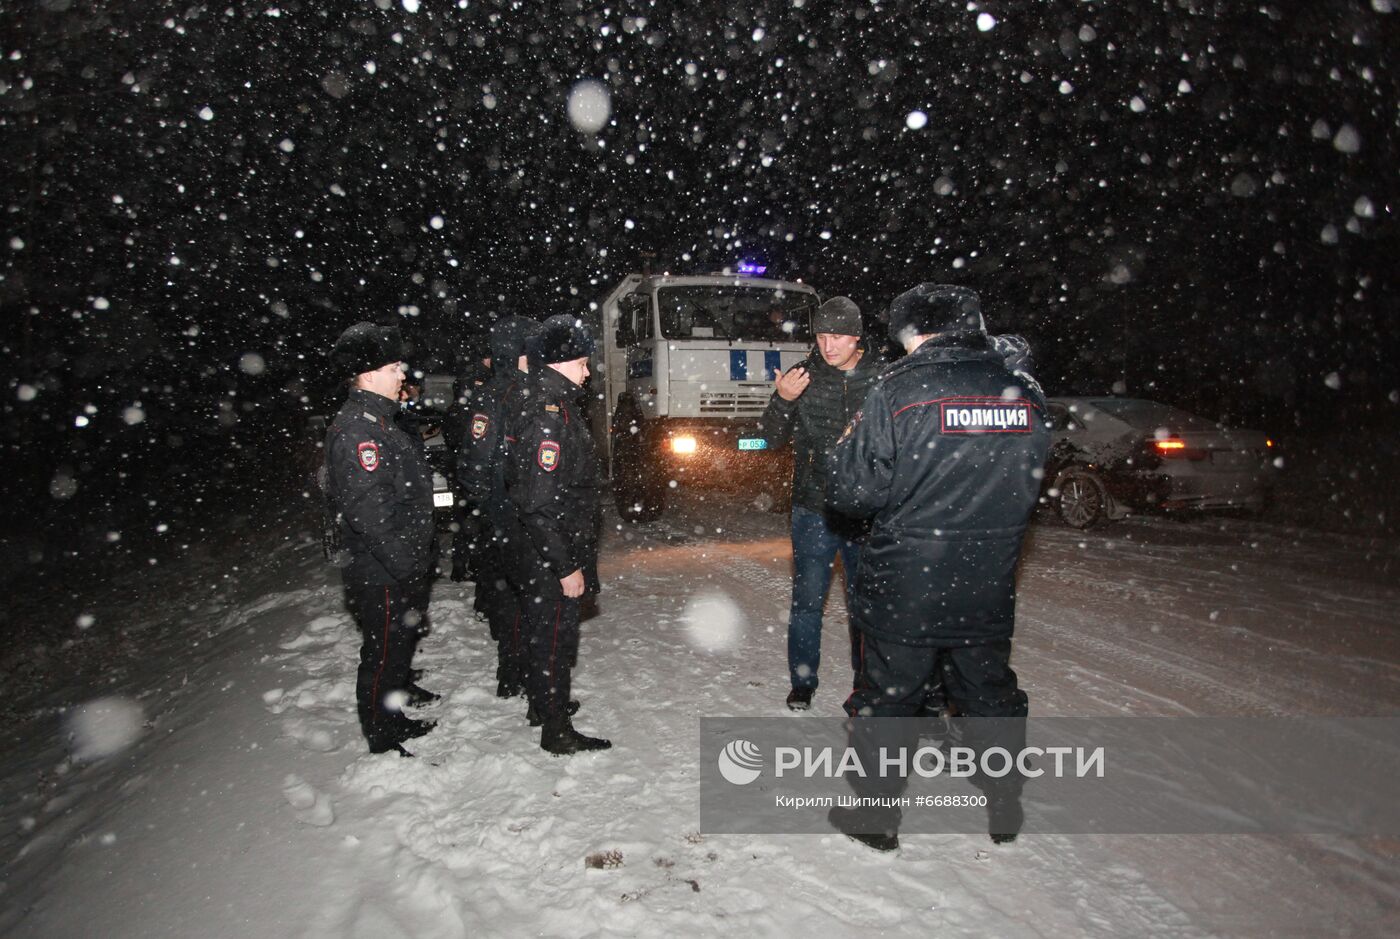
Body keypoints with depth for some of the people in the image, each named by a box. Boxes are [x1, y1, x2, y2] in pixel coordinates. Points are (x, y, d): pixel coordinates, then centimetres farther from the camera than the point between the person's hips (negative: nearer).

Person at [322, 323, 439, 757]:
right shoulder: (355, 430, -21)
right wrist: (408, 565, -24)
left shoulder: (378, 421, 13)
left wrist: (422, 551, 22)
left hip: (403, 566, 11)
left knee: (402, 642, 23)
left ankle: (394, 720, 42)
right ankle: (383, 744, 18)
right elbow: (370, 509, -27)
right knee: (384, 654, 3)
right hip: (382, 575, -11)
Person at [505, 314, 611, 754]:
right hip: (550, 559, -10)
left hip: (552, 553, 10)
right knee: (555, 638, 3)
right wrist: (565, 567, -23)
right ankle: (556, 731, 18)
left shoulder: (553, 407, 9)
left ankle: (546, 701, 40)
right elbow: (540, 505, -27)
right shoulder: (547, 417, -24)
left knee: (545, 632, 23)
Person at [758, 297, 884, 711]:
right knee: (807, 599, 8)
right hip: (814, 509, 0)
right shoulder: (803, 375, -2)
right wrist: (782, 401, -18)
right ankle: (803, 680, 25)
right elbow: (771, 437, 0)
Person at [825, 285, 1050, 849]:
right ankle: (1005, 808, 39)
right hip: (989, 591, 5)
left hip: (904, 591, -4)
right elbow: (1031, 489, 12)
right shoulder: (1025, 398, -1)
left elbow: (851, 492, -15)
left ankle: (876, 816, 26)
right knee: (992, 695, 22)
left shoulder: (898, 392, -16)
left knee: (886, 698, 12)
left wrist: (850, 441, 3)